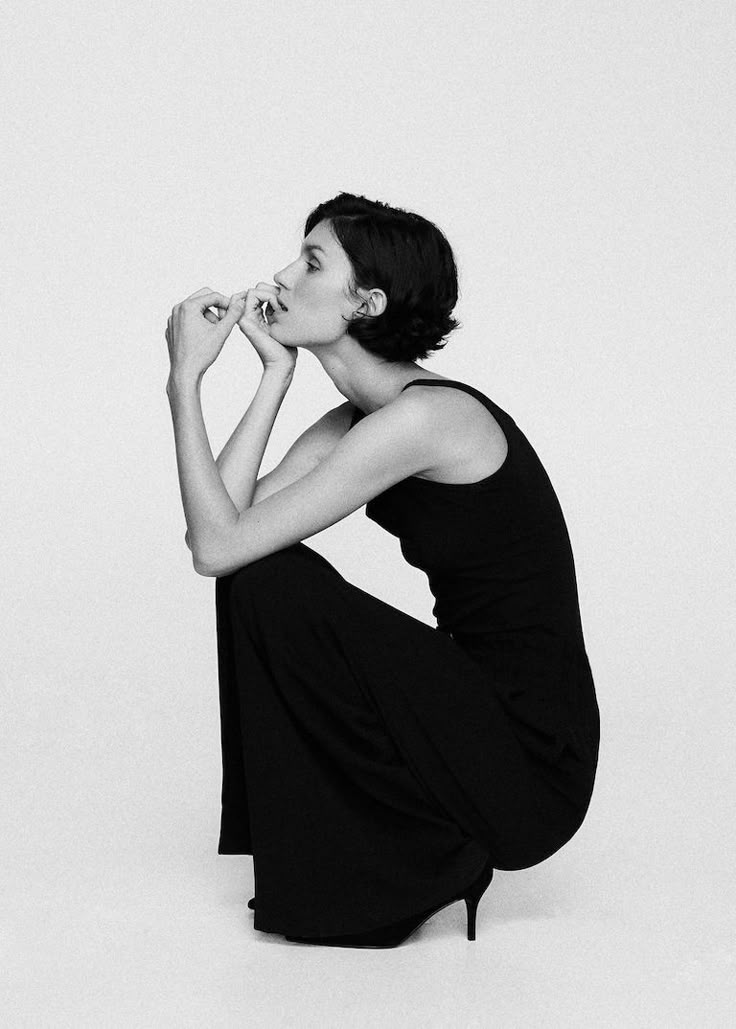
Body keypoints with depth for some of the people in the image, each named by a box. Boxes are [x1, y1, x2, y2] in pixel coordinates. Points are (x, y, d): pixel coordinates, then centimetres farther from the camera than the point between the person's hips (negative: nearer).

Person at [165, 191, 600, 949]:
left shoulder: (420, 417, -20)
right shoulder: (365, 416, 8)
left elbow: (217, 545, -21)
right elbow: (229, 515, -1)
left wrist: (186, 379, -14)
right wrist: (277, 368, -1)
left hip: (531, 766, -9)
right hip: (478, 711, 9)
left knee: (269, 582, -14)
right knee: (260, 575, 4)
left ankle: (417, 863, -1)